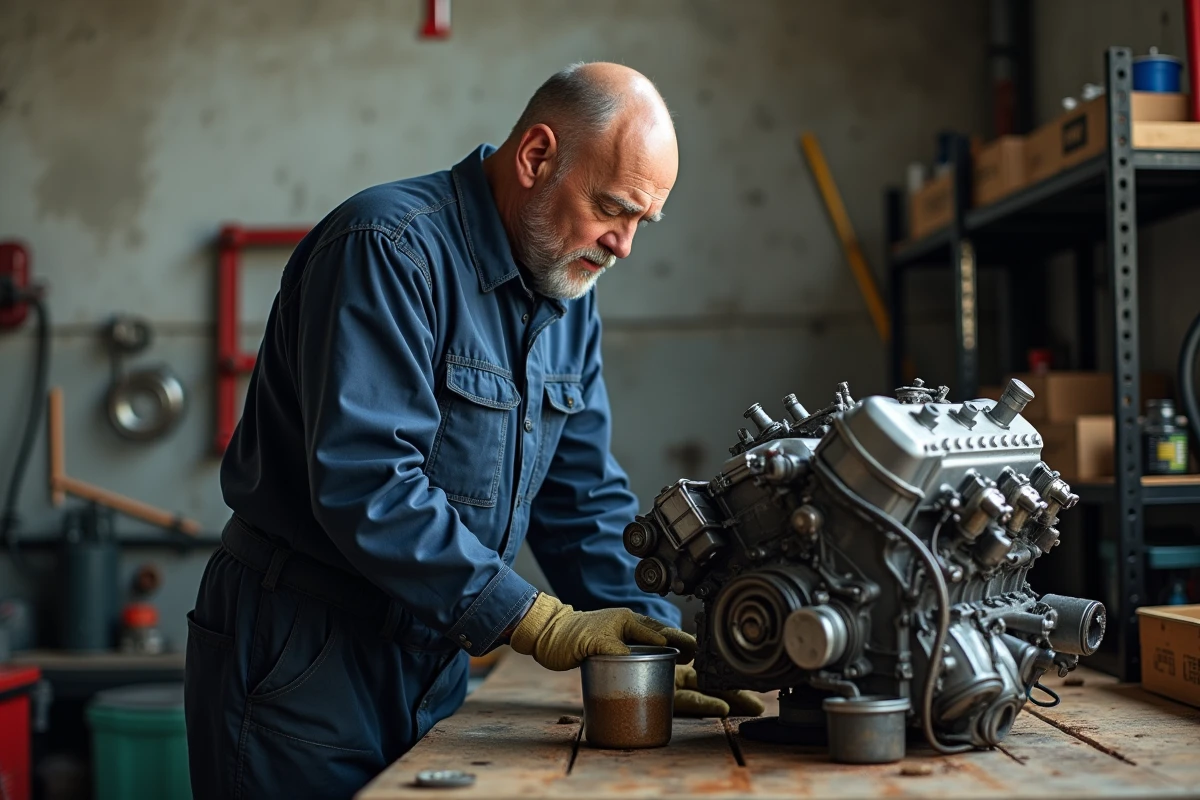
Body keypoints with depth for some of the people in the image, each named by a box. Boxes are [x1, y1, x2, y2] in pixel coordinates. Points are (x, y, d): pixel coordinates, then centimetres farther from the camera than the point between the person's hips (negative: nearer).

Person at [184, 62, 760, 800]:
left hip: (432, 661, 8)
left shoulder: (569, 294, 6)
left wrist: (654, 642, -3)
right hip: (302, 660, -7)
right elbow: (365, 482, -28)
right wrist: (536, 620, -26)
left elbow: (584, 496, 9)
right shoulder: (388, 248, -19)